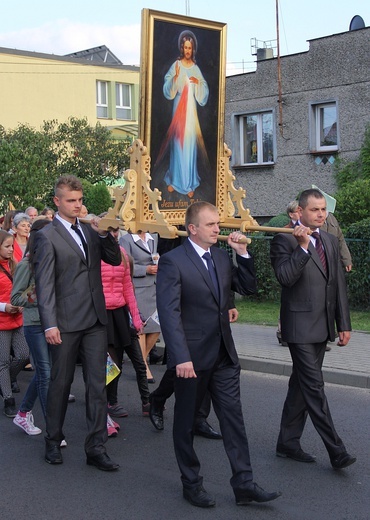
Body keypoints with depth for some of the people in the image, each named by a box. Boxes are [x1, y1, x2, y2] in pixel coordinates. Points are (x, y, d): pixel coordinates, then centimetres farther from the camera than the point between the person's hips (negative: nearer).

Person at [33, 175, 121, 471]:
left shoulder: (90, 231, 12)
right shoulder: (47, 236, -5)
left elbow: (115, 260, 10)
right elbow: (44, 283, -10)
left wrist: (104, 234, -7)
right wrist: (50, 324, -18)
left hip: (95, 319, 5)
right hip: (67, 322, -5)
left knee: (97, 384, 3)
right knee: (61, 383, 8)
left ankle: (96, 447, 8)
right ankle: (53, 441, 25)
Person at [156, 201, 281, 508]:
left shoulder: (222, 256, 7)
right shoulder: (173, 261, -13)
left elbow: (248, 288, 12)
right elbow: (169, 313, -19)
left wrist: (243, 254, -2)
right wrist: (181, 357, -26)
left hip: (224, 355, 6)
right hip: (192, 357, -6)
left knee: (234, 419, 6)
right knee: (186, 422, 10)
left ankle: (243, 485, 12)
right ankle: (191, 484, 25)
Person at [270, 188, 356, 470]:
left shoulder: (331, 241, 13)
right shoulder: (285, 240, -8)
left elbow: (339, 285, 14)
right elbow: (285, 277, -21)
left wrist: (344, 324, 12)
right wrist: (303, 247, -28)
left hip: (323, 327, 7)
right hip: (300, 327, -7)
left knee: (301, 385, 13)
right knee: (314, 387, -6)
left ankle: (288, 443, 23)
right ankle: (336, 451, -2)